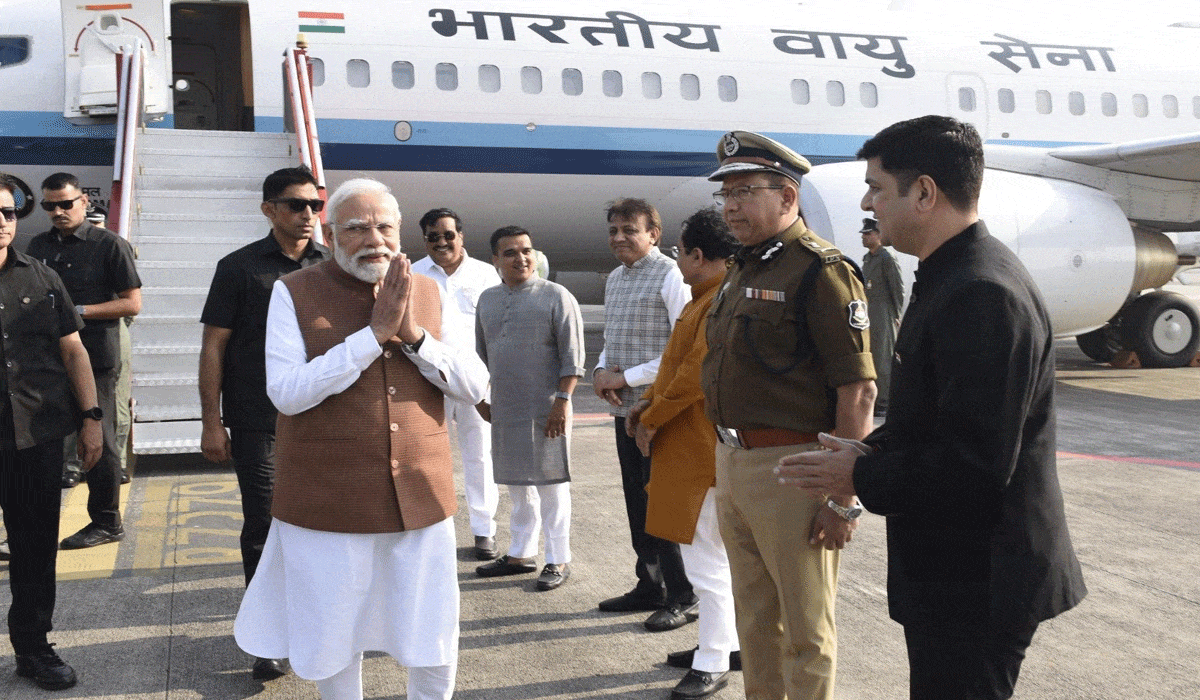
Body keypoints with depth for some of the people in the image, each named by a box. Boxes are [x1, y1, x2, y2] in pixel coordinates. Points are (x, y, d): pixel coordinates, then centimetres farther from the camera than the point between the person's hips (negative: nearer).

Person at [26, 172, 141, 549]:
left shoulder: (109, 245, -2)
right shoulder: (38, 246, 15)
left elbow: (132, 304, -5)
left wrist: (78, 312, -14)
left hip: (95, 358, -5)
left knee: (99, 440, 1)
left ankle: (106, 523, 11)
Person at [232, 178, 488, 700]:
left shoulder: (429, 293, 5)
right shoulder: (295, 294, -4)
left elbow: (475, 386, 0)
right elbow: (287, 393, -16)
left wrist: (413, 335, -15)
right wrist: (374, 333, -20)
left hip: (421, 500, 3)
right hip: (329, 506, -2)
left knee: (435, 654, 11)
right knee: (335, 644, 13)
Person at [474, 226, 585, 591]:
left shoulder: (555, 296, -7)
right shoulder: (488, 299, 11)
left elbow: (572, 355, -10)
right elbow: (481, 352, 20)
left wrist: (562, 400, -16)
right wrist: (480, 396, 17)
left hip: (545, 409, -6)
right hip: (504, 407, 6)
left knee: (551, 483, 1)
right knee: (517, 484, 15)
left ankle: (558, 560, 12)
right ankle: (520, 554, 27)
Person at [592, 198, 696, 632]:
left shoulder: (670, 276, -12)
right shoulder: (614, 279, 14)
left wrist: (625, 377, -15)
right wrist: (601, 371, 2)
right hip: (625, 409, 8)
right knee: (638, 502, 15)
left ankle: (683, 597, 11)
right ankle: (650, 587, 29)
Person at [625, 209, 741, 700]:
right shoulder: (704, 297, 15)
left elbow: (698, 373, -23)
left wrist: (652, 420, -13)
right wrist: (648, 402, 7)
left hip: (703, 449, -11)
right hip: (683, 446, 11)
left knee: (707, 558, -3)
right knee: (704, 549, 18)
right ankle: (725, 641, 29)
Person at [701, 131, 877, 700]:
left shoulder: (821, 270, -14)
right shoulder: (743, 270, 14)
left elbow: (858, 390, -19)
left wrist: (844, 498, -20)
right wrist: (725, 460, 16)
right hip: (732, 462, 9)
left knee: (804, 630, 6)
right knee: (755, 619, 20)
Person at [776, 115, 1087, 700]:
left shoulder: (983, 295, -24)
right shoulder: (951, 277, 11)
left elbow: (976, 466, -28)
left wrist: (862, 478, -16)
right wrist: (870, 450, 4)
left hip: (977, 586, -10)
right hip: (952, 572, 10)